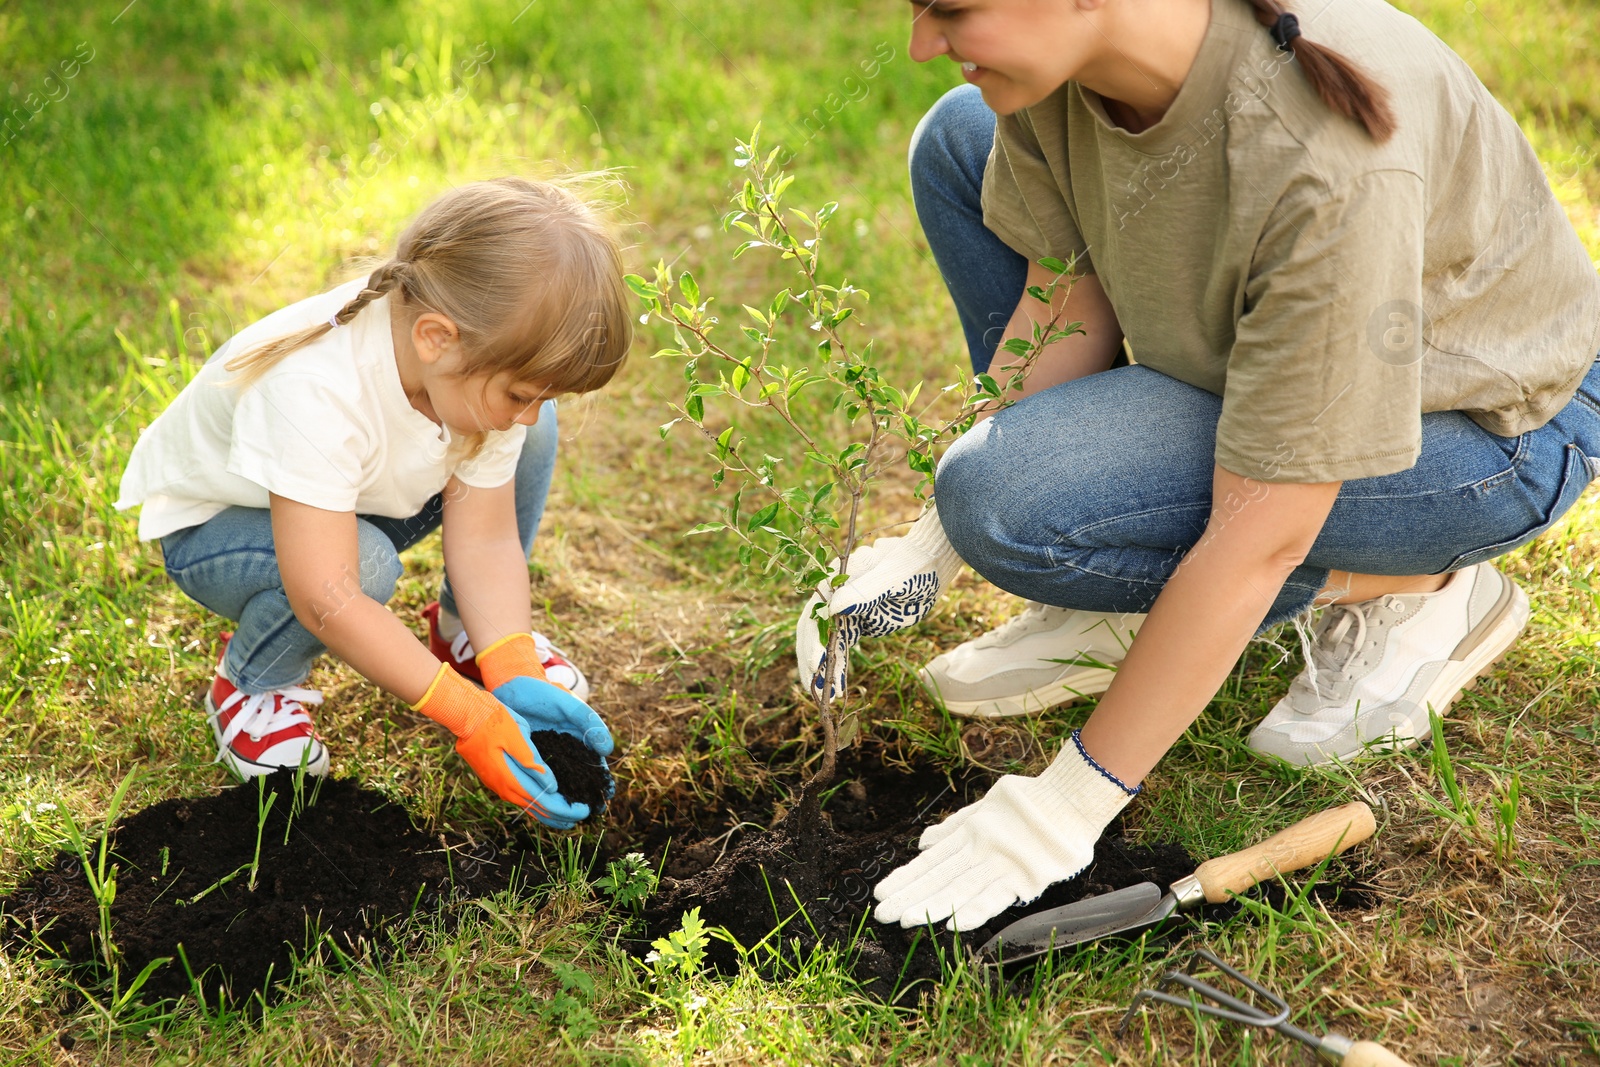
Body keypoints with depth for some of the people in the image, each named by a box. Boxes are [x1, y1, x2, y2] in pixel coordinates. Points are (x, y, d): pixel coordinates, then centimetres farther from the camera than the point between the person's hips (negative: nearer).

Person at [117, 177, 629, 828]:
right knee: (366, 562, -38)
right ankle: (250, 685, -6)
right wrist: (470, 716, -44)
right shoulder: (313, 392, -43)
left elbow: (484, 535, -18)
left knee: (535, 437, -15)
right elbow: (327, 599, -43)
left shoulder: (483, 370, -22)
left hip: (367, 498, 6)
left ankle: (464, 633, 6)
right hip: (216, 524, -6)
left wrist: (514, 674, -32)